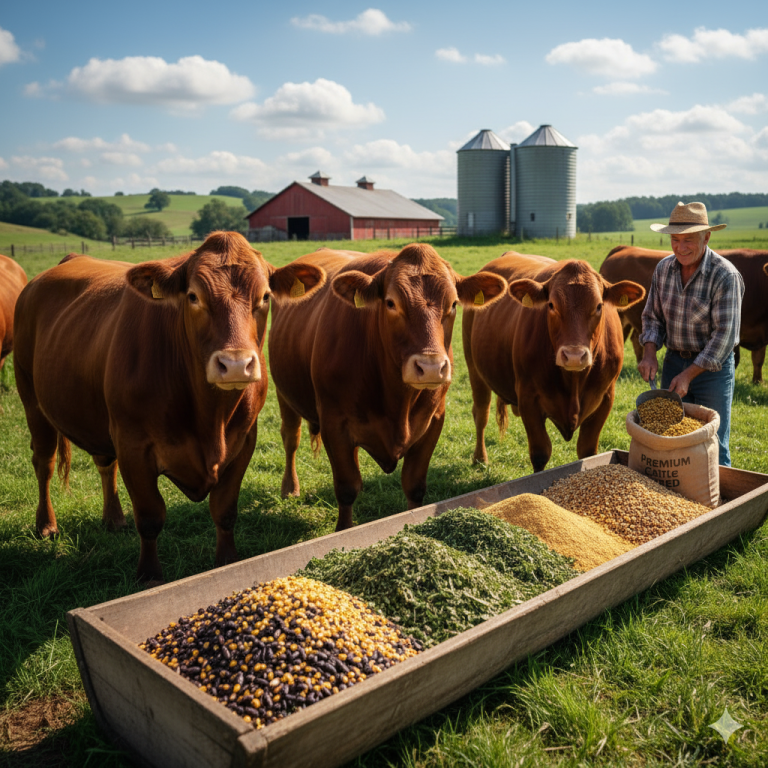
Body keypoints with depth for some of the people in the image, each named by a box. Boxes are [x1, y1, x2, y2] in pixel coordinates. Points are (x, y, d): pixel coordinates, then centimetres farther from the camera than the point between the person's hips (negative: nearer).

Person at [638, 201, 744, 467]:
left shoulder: (725, 275, -17)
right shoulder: (663, 268, 0)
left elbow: (724, 334, -19)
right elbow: (653, 316, 8)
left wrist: (689, 375, -21)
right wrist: (649, 353, -9)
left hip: (713, 367, -5)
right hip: (673, 362, 5)